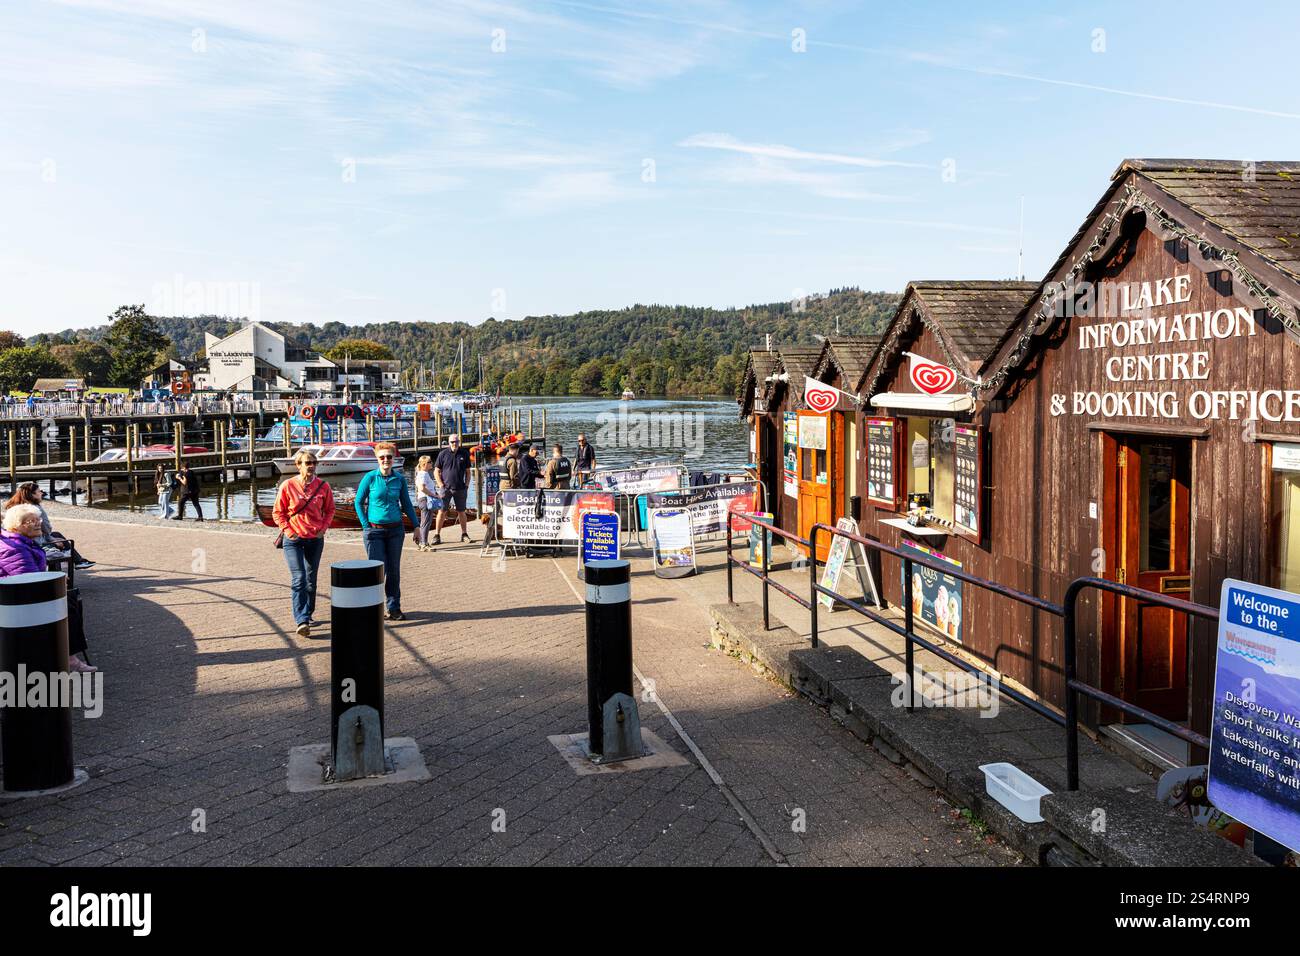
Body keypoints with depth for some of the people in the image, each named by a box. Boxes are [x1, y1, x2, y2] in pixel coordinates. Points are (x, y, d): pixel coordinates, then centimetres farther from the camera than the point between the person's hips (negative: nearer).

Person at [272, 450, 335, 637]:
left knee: (311, 580, 12)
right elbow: (277, 512, 1)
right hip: (294, 540, -3)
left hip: (315, 539, 3)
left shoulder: (323, 485, 0)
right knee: (298, 578, -13)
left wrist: (323, 528, -1)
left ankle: (307, 615, 27)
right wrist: (288, 531, -9)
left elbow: (329, 510, 12)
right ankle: (301, 621, -17)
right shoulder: (288, 485, -6)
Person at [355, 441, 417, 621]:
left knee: (394, 570, 7)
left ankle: (394, 608, 17)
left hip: (395, 530, 3)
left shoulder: (399, 479, 3)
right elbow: (359, 502, 2)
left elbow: (406, 504, 13)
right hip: (375, 530, -3)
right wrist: (366, 526, -4)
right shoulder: (370, 478, -5)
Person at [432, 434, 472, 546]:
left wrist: (466, 485, 2)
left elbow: (468, 471, 11)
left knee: (461, 511, 9)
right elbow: (436, 471, 2)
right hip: (446, 488, -2)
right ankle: (437, 535, 2)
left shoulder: (464, 453, 5)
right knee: (442, 511, -3)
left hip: (460, 488, 2)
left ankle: (464, 534, 18)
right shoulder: (443, 454, -1)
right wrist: (441, 486, -6)